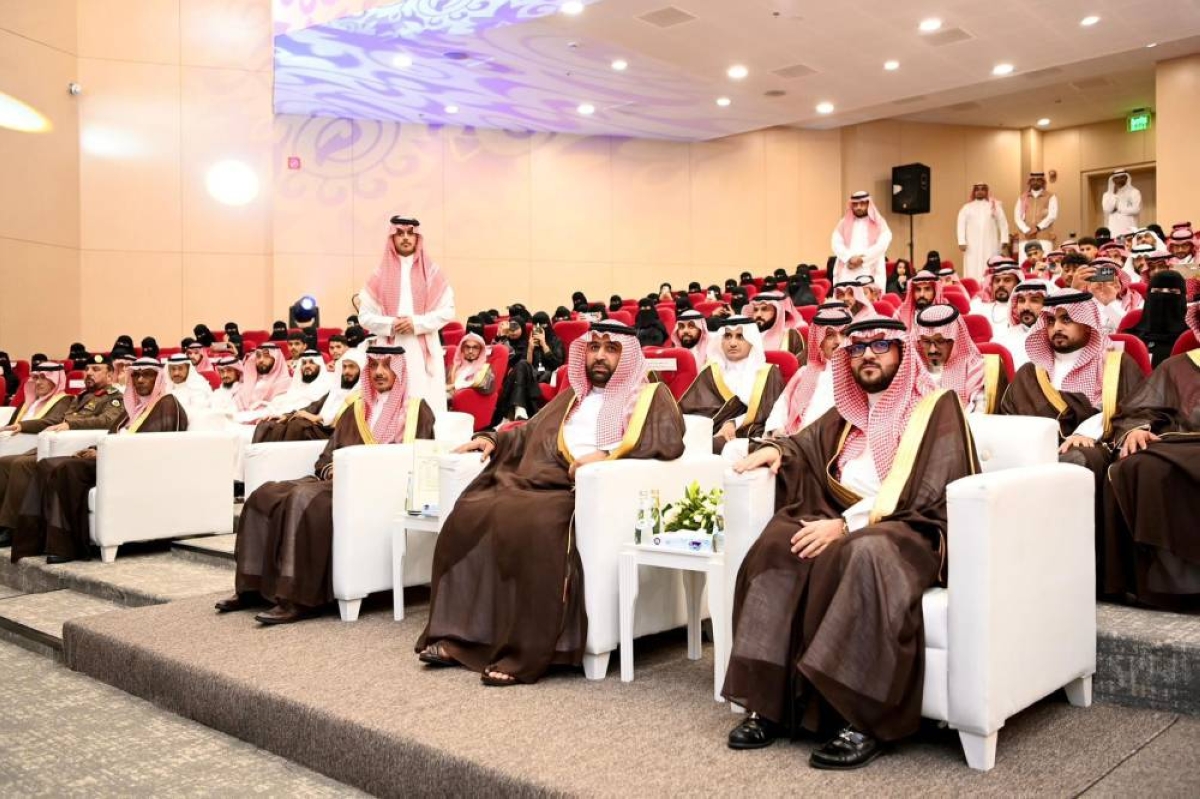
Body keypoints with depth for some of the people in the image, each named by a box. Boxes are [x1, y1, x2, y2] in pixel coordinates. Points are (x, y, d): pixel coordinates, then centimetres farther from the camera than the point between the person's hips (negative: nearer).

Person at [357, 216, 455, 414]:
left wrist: (417, 323, -11)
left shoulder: (432, 272, 8)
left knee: (426, 405, -6)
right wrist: (390, 324, -10)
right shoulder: (380, 274, 9)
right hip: (391, 350, 1)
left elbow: (447, 310, 2)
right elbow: (365, 316, 7)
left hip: (424, 350, 0)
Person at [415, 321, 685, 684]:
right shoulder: (571, 397, 29)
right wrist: (494, 439, 13)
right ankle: (458, 636, -13)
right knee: (469, 515, -16)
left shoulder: (651, 395, 9)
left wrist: (608, 453, -19)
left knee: (532, 525, -35)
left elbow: (670, 440, -9)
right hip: (541, 482, 7)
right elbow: (530, 433, 32)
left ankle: (524, 653, -28)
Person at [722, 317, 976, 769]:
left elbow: (923, 493, -11)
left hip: (907, 530, -6)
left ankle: (862, 720, -35)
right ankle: (770, 703, -26)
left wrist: (848, 524, -21)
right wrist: (775, 449, 7)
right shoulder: (849, 411, 22)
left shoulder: (936, 408, 2)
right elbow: (806, 445, 33)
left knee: (862, 554, -40)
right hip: (839, 521, 6)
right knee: (778, 547, -25)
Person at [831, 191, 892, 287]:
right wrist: (849, 258, -13)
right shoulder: (844, 223, 17)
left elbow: (882, 245, -4)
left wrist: (862, 259, -13)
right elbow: (836, 244, 4)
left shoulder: (879, 224, 11)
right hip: (847, 274, 2)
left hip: (870, 273, -2)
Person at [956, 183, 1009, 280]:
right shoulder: (967, 207, 7)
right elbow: (961, 225, 3)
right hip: (972, 245, 0)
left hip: (990, 245, 0)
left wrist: (1004, 241, 3)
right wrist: (962, 242, -7)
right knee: (972, 271, -4)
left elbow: (1003, 223, 10)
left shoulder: (995, 205, 9)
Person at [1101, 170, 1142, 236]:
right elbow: (1107, 209, -3)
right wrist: (1114, 194, -3)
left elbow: (1136, 209, -6)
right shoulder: (1108, 194, 14)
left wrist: (1119, 209, 0)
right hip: (1113, 229, 1)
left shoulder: (1134, 192, 7)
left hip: (1129, 229, -1)